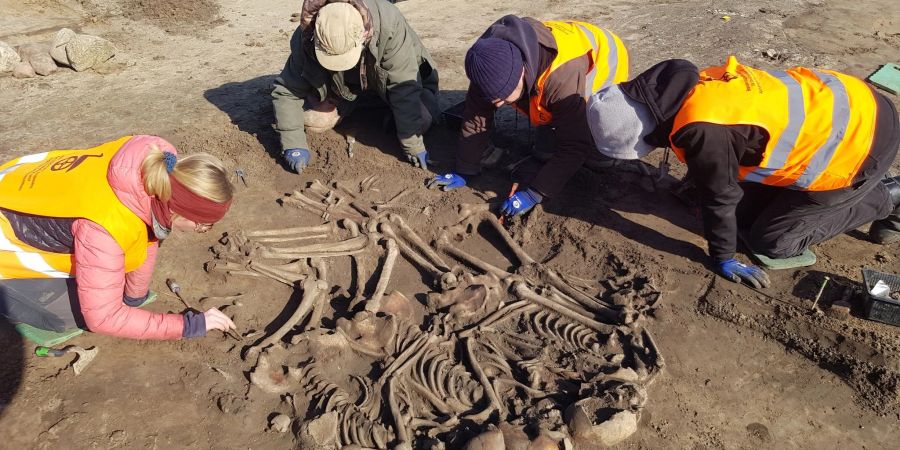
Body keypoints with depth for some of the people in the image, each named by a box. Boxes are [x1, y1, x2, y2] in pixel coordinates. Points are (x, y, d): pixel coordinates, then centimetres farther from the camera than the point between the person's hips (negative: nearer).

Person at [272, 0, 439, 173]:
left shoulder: (390, 24, -40)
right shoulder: (305, 40, -31)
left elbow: (405, 88, -36)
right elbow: (286, 91, -21)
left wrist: (413, 145, -34)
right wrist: (294, 145, -30)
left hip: (389, 78, -2)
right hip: (344, 88, 2)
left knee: (422, 118, -27)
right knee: (311, 120, -19)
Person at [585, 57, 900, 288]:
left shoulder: (701, 131, -33)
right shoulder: (696, 86, -7)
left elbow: (719, 195, -18)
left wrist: (723, 257, -2)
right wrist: (693, 180, 31)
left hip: (862, 143, -8)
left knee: (771, 241, 0)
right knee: (746, 215, 13)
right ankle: (872, 187, 23)